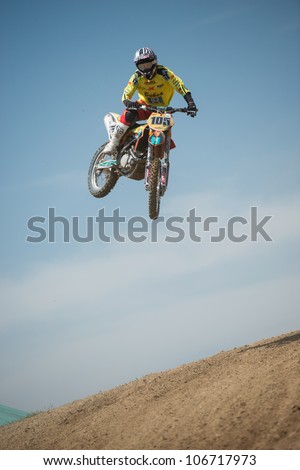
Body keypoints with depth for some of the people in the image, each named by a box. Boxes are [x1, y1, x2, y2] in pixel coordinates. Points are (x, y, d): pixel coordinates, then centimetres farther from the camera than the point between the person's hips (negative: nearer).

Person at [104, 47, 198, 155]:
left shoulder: (163, 72, -17)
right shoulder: (137, 77, -10)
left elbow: (181, 87, -21)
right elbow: (126, 95, -15)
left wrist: (190, 103, -33)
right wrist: (128, 102, -40)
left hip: (161, 109, 0)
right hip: (144, 105, 0)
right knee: (129, 114, -29)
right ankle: (113, 143, -24)